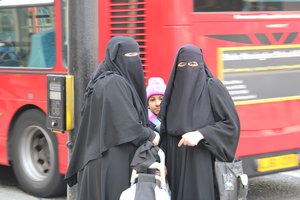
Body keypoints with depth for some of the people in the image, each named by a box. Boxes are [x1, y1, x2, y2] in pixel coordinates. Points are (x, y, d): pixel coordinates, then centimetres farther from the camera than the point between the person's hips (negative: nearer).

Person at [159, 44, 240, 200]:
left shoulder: (212, 87, -5)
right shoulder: (174, 89, 10)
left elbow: (231, 123, -8)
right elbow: (165, 129, 14)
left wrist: (200, 134, -18)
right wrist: (163, 162, 6)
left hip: (202, 164, -5)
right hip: (176, 163, 5)